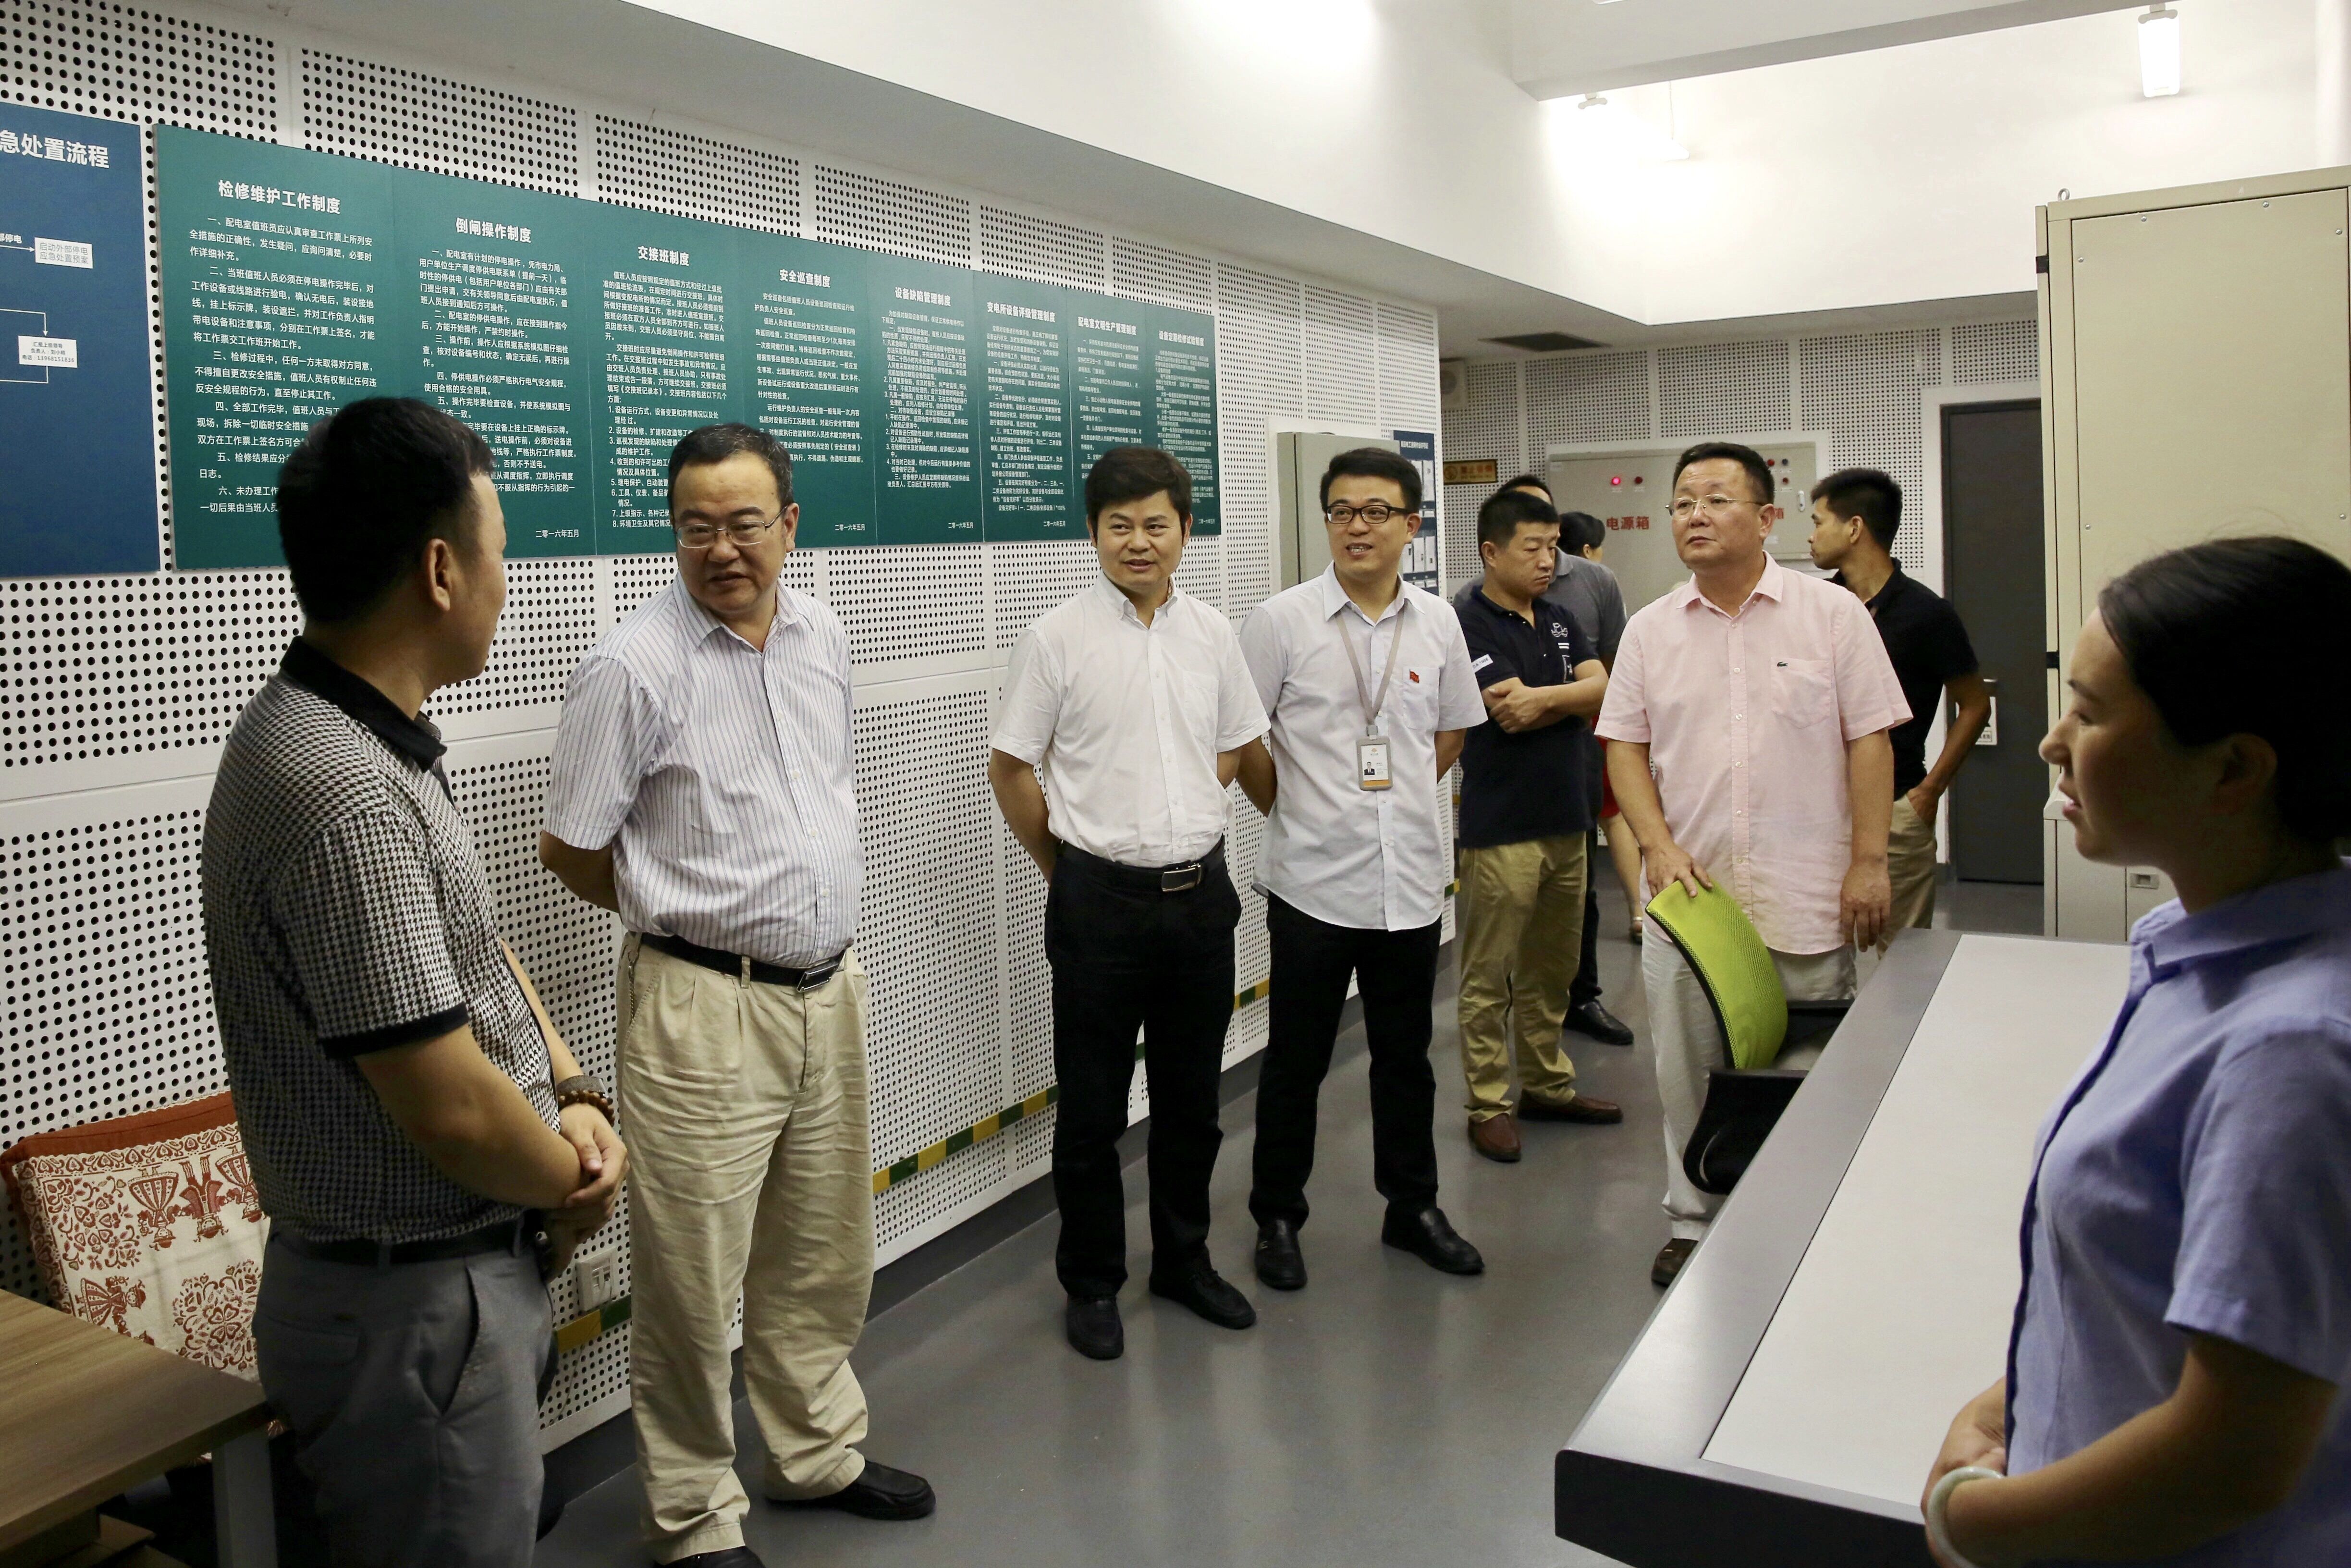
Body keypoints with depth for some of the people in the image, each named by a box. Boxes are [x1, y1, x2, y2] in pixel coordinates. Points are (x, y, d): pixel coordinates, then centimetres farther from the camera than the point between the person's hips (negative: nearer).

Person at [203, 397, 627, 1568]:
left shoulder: (363, 740, 4)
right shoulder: (343, 795, -28)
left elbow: (476, 952, 14)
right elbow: (449, 1106, -27)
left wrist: (574, 1098, -1)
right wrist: (575, 1189, -8)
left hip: (466, 1270, 10)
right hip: (413, 1303, -10)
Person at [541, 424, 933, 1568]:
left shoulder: (822, 637, 6)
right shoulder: (635, 666, -14)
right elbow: (570, 851, -6)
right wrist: (684, 917, 6)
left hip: (830, 990, 6)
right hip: (704, 1009, -6)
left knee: (822, 1256, 19)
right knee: (695, 1281, 4)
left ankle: (817, 1453, 39)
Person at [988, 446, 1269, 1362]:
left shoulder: (1211, 634, 4)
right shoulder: (1058, 639, -8)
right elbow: (1011, 768, -2)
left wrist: (1181, 824, 10)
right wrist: (1066, 869, 5)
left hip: (1202, 893, 4)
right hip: (1100, 900, -4)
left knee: (1191, 1099, 16)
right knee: (1092, 1111, 8)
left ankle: (1184, 1260, 34)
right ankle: (1091, 1285, 24)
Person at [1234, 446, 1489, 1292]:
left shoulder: (1437, 623, 3)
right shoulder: (1281, 621, -7)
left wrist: (1400, 801, 12)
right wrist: (1293, 810, 5)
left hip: (1411, 881, 3)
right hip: (1314, 882, -3)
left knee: (1406, 1057, 16)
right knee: (1295, 1061, 8)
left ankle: (1413, 1206, 32)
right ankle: (1277, 1217, 24)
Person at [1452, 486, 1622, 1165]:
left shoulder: (1559, 621, 13)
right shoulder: (1468, 625, -10)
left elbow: (1603, 690, 2)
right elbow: (1509, 714, -20)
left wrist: (1541, 698, -13)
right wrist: (1571, 698, -4)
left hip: (1565, 822, 7)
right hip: (1501, 829, -7)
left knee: (1552, 970, 17)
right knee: (1489, 978, 1)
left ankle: (1549, 1085, 29)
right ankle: (1489, 1106, 10)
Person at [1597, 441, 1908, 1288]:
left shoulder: (1832, 613, -1)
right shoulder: (1649, 630, 7)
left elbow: (1869, 740, -3)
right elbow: (1626, 747, 7)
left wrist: (1868, 862, -8)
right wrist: (1659, 846, -6)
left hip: (1805, 897, -2)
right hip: (1687, 890, 3)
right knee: (1687, 1070, 11)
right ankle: (1694, 1220, 28)